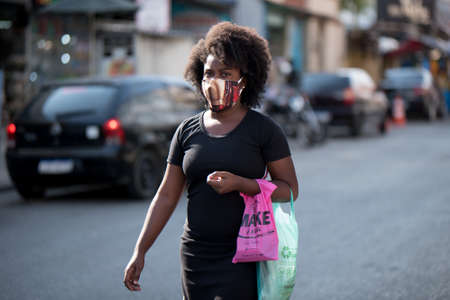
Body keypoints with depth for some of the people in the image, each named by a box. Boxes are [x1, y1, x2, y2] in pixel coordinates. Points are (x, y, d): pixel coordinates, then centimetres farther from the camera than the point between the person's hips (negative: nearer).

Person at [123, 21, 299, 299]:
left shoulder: (264, 129, -2)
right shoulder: (187, 131, 7)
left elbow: (290, 189, -3)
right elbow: (166, 196, 8)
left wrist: (239, 183, -18)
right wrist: (140, 252, 2)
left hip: (244, 256, -4)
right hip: (196, 254, 4)